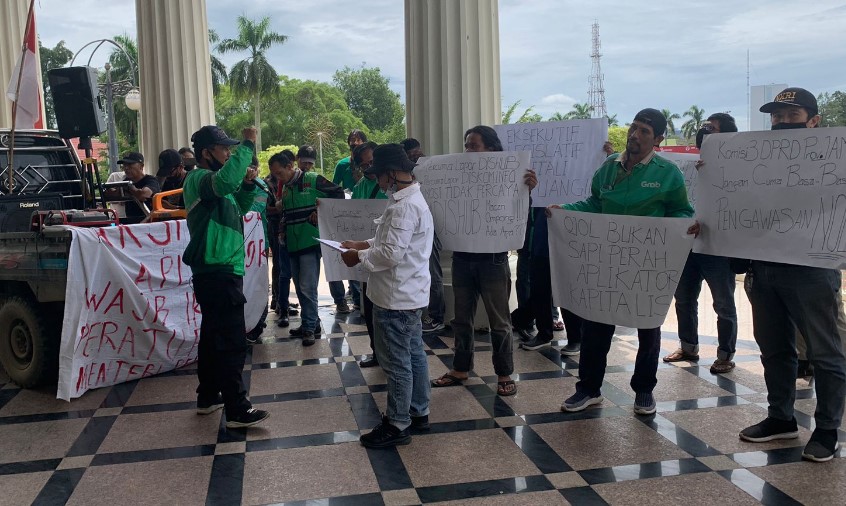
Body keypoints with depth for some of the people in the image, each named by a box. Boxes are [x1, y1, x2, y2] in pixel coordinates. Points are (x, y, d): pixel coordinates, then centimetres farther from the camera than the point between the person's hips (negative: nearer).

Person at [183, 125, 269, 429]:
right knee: (232, 343, -8)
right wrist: (248, 145, -29)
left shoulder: (212, 180, 17)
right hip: (219, 273, -11)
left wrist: (247, 184, 5)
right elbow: (225, 181, -36)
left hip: (217, 271, 11)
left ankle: (208, 397, 28)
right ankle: (237, 411, -4)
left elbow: (240, 207, 23)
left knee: (213, 335, 17)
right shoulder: (199, 178, -13)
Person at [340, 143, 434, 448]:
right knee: (414, 354, 17)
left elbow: (391, 253, -25)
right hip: (410, 294, 11)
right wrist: (365, 244, 12)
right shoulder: (411, 199, 12)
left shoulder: (404, 206, -22)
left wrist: (359, 257, -12)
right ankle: (418, 413, 30)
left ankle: (397, 425, 10)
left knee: (396, 362, -1)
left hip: (396, 297, -11)